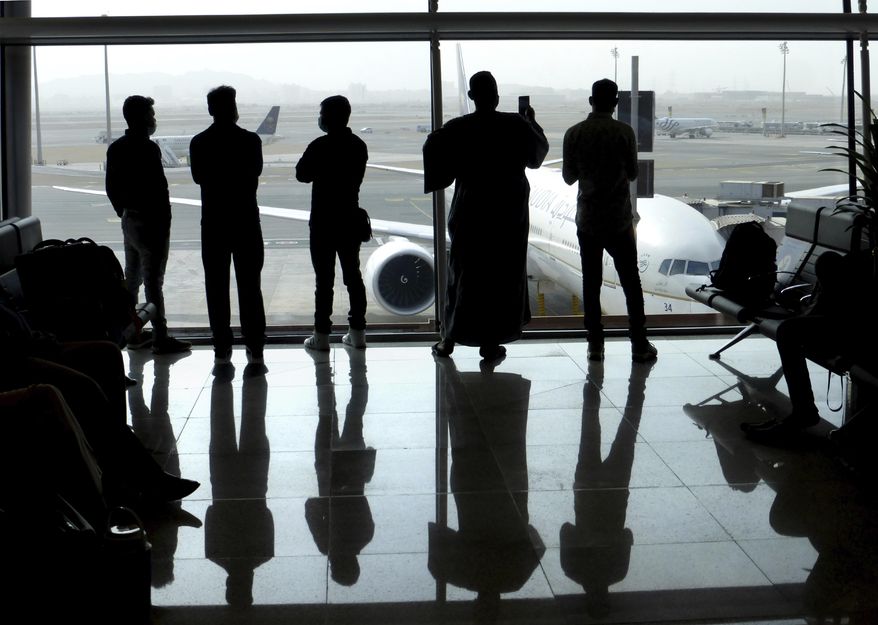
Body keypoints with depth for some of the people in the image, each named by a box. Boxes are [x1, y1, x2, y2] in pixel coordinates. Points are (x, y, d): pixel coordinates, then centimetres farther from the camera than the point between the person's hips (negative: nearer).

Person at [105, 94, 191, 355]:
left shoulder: (115, 148, 8)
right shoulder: (148, 149, -18)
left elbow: (111, 187, 13)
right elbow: (159, 189, -21)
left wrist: (123, 212, 20)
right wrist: (164, 224, -14)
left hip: (129, 219, 9)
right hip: (150, 222, -9)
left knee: (132, 277, 15)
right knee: (153, 281, -5)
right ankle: (160, 338, 0)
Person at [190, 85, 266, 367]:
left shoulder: (199, 143, -4)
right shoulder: (250, 140, -7)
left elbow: (198, 177, 8)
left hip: (213, 222, 1)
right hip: (246, 221, -1)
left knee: (216, 288, 7)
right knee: (250, 287, 5)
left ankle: (222, 349, 7)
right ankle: (255, 348, 5)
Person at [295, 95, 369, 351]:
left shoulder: (319, 146, -14)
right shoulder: (358, 146, 4)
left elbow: (302, 174, -4)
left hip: (323, 221, -5)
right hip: (350, 218, 5)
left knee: (324, 278, -1)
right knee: (353, 274, 10)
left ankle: (322, 334, 1)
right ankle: (357, 332, 12)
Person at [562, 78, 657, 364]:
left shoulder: (574, 134, -4)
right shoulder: (624, 132, -8)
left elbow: (568, 176, 3)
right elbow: (633, 173, 0)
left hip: (587, 219, 1)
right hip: (619, 219, -1)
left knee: (591, 283, 7)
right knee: (631, 282, 6)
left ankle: (595, 345, 7)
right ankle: (639, 345, 7)